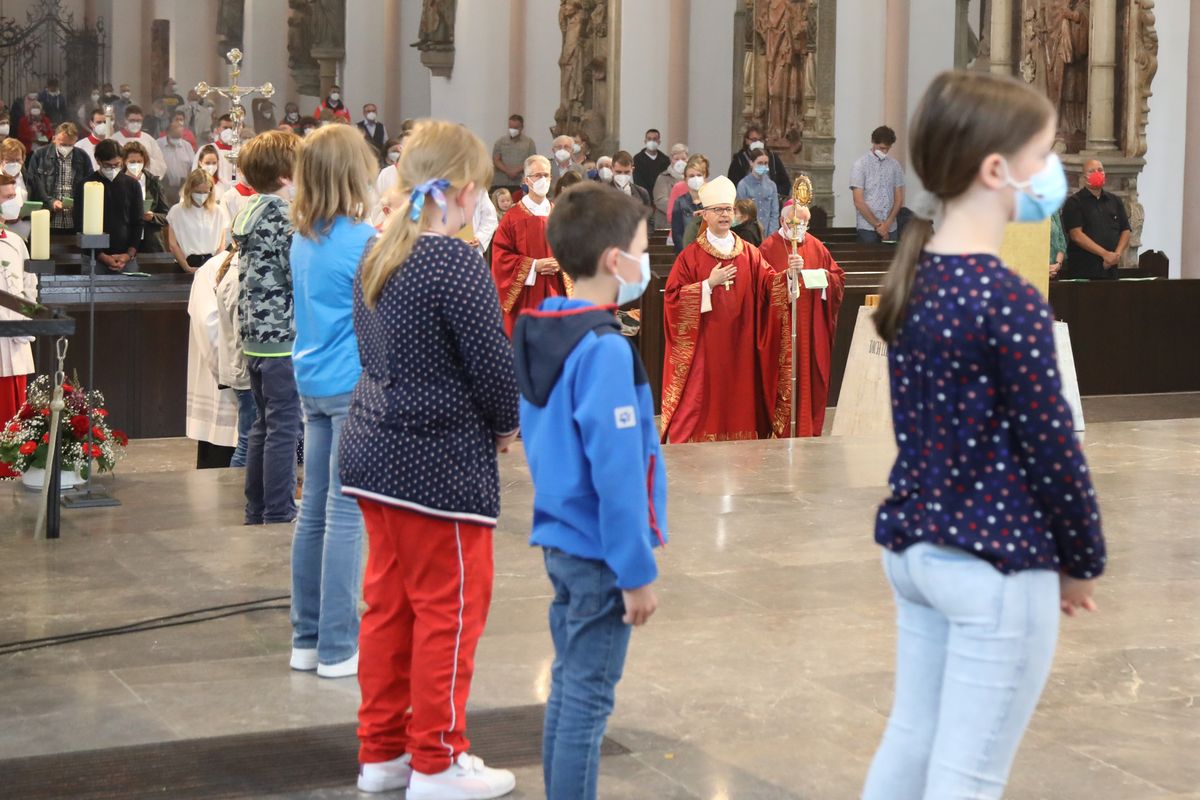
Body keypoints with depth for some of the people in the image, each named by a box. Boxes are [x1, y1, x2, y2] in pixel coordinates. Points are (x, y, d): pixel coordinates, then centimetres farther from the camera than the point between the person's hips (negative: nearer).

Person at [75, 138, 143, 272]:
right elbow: (80, 226, -2)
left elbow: (138, 223, 7)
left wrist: (129, 254, -5)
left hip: (127, 258, 2)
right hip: (95, 259, -2)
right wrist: (101, 256, -10)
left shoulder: (132, 185, 7)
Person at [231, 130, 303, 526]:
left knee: (263, 426, 15)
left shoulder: (248, 215, 13)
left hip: (254, 336, 9)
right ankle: (279, 515, -1)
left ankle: (257, 511, 21)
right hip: (284, 337, -9)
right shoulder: (285, 218, -15)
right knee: (284, 428, -4)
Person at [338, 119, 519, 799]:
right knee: (450, 609, 3)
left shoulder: (380, 257, 7)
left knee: (390, 602, 15)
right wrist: (507, 425, 2)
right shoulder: (455, 262, -18)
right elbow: (492, 361, -18)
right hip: (442, 461, -8)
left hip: (377, 449, 8)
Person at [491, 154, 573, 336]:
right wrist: (534, 266, -14)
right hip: (525, 295, -3)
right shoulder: (513, 216, -3)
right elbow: (501, 254, -7)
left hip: (554, 294, 3)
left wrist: (561, 264, -9)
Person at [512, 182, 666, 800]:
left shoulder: (538, 333, 7)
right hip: (600, 552, -9)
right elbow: (616, 474, -22)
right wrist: (637, 573, -17)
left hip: (558, 538, 9)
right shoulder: (604, 350, -20)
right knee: (589, 698, -1)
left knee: (568, 685, 17)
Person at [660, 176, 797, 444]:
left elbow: (769, 286, -1)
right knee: (703, 404, -4)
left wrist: (788, 275, -21)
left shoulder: (750, 254, 9)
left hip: (740, 347, 3)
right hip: (703, 347, -3)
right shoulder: (690, 256, 0)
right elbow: (673, 297, -5)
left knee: (739, 401, 4)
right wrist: (709, 284, -13)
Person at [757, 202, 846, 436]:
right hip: (781, 326, -4)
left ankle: (811, 430, 15)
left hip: (812, 328, 4)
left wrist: (826, 277, -7)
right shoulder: (769, 248, -3)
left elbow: (838, 277, 15)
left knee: (813, 377, 6)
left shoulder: (817, 247, 11)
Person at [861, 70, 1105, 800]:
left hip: (914, 547, 8)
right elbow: (1050, 447, -16)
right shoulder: (1011, 302, -21)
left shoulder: (912, 278, 4)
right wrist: (1083, 561, -1)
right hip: (995, 567, -8)